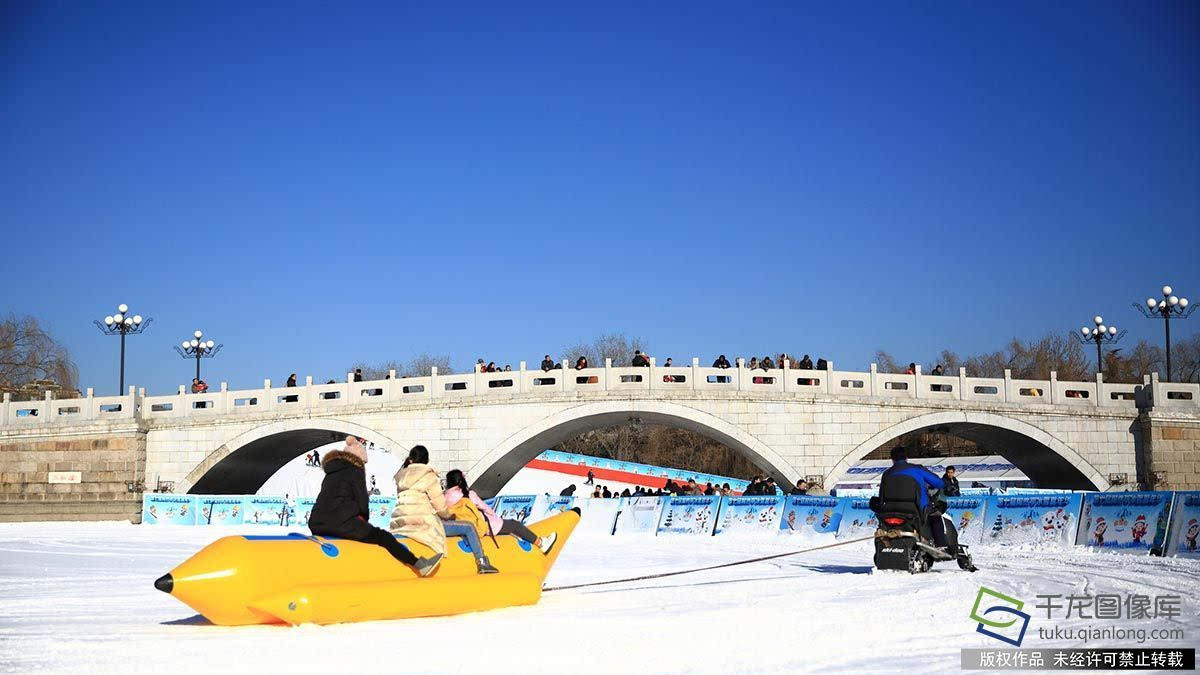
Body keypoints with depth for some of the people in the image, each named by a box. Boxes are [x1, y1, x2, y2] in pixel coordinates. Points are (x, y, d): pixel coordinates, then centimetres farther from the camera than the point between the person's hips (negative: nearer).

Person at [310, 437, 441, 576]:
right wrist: (365, 519, 21)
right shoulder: (355, 471, 5)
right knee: (382, 536, -6)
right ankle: (420, 565, -11)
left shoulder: (331, 473, 27)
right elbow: (362, 502, 2)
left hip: (316, 523, 7)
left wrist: (360, 520, 25)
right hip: (340, 521, -7)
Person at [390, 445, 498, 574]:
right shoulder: (428, 476, -3)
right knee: (468, 528, 1)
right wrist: (449, 515, 14)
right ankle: (482, 563, 0)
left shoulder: (401, 477, 16)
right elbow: (440, 506, -5)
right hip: (423, 523, -7)